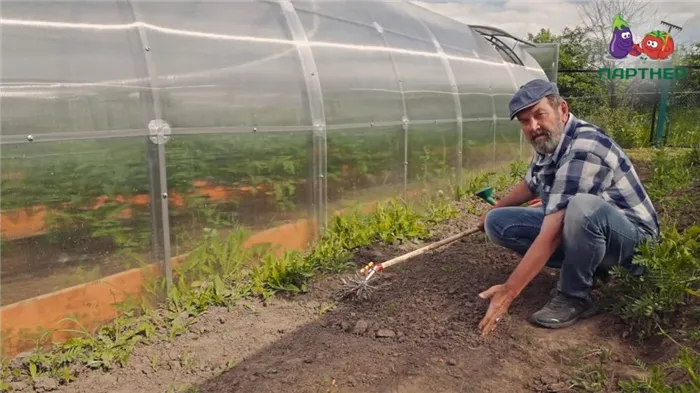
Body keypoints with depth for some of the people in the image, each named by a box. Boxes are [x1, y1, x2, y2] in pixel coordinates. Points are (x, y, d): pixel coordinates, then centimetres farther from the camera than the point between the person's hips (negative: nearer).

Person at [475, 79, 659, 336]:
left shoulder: (583, 150, -29)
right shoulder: (549, 141, -2)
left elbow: (551, 234, -34)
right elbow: (531, 185, 20)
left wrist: (509, 291, -32)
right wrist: (493, 211, 33)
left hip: (631, 236, -8)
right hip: (577, 227, 8)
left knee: (582, 207, -42)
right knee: (497, 222, -3)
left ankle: (574, 297, -16)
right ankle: (582, 268, 2)